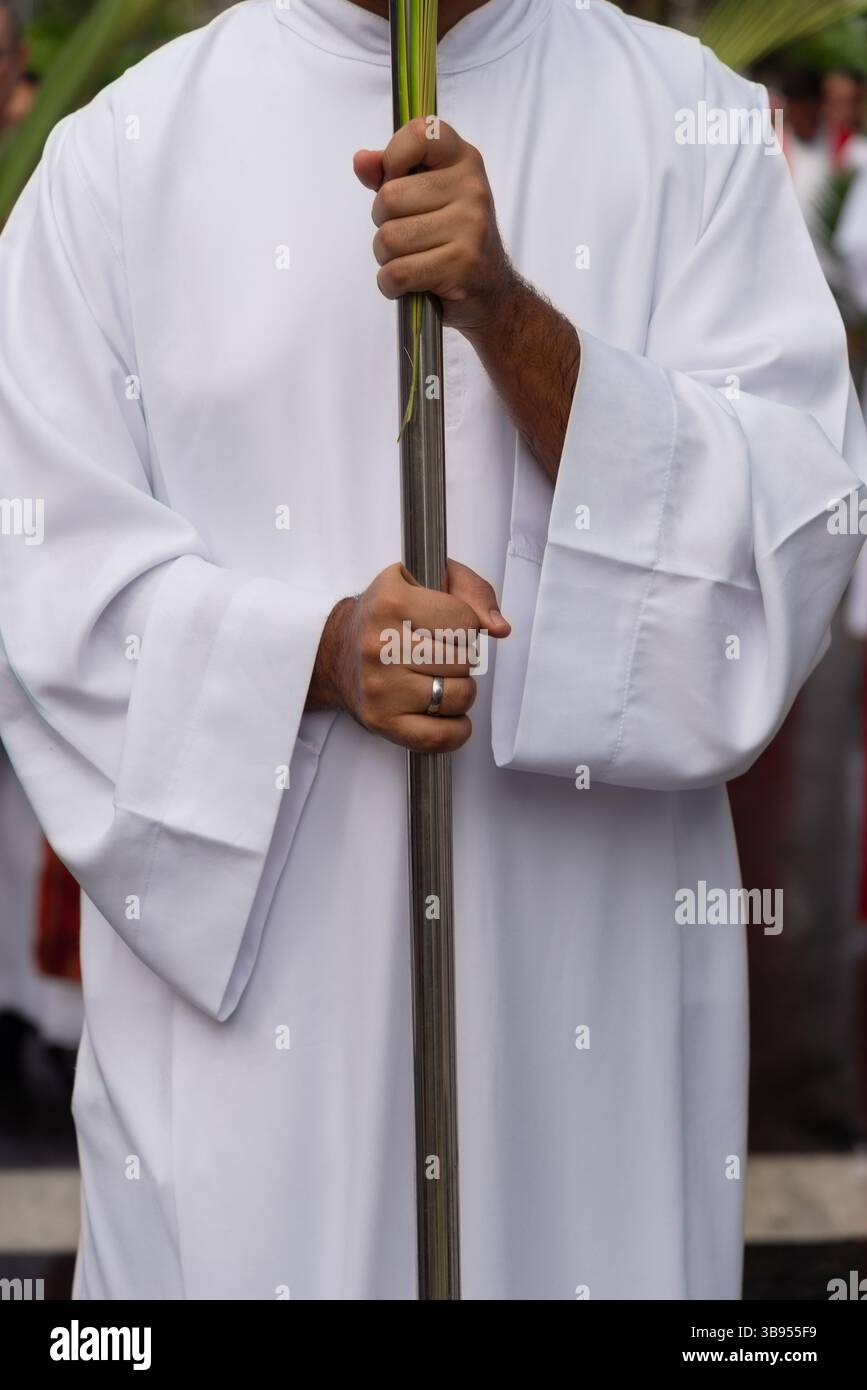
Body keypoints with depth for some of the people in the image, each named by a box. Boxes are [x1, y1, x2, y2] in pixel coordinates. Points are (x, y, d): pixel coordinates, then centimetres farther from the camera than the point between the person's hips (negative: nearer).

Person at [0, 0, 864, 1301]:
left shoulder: (689, 122, 1)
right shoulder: (129, 146, 0)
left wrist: (511, 317, -20)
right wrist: (319, 651, -18)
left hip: (588, 955, 1)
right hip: (243, 959, 0)